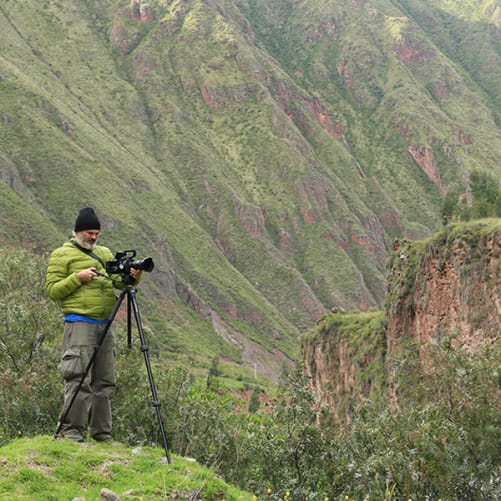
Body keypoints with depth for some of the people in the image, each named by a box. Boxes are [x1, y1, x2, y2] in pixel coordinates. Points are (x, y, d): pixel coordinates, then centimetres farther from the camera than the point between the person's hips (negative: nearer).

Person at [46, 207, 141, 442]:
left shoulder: (105, 253, 21)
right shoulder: (62, 255, 2)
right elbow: (52, 291, -3)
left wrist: (134, 277, -5)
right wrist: (77, 278, -14)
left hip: (104, 325, 6)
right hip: (79, 324, -6)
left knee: (104, 381, 7)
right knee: (79, 379, -12)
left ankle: (102, 434, 12)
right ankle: (71, 431, -7)